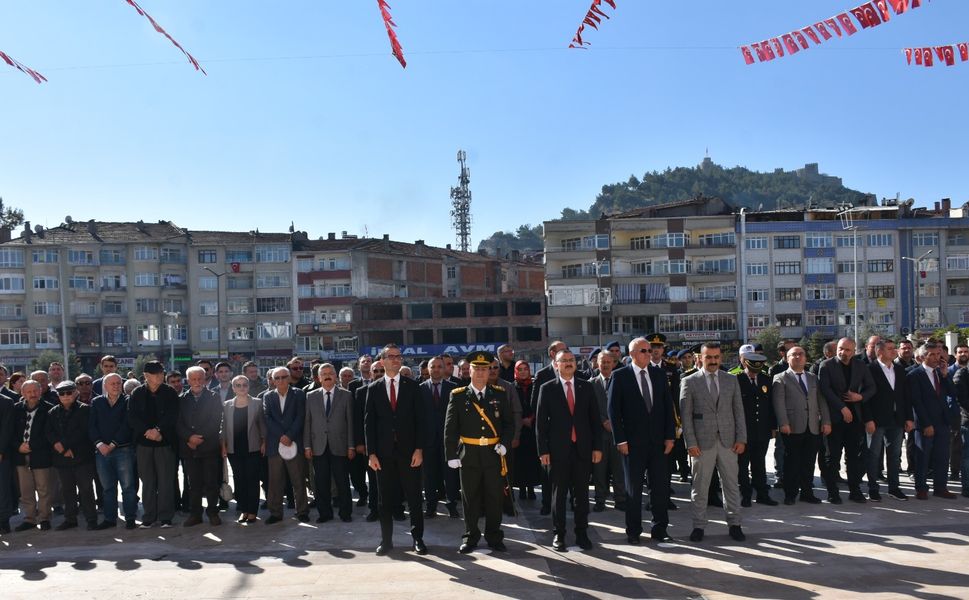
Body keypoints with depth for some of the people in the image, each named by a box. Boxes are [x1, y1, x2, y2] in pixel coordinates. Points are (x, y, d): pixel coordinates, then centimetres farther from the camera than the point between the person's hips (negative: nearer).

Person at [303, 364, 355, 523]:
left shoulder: (346, 395, 3)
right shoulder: (311, 396, 8)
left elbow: (350, 421, 1)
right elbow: (307, 422, 7)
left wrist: (351, 446, -3)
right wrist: (307, 446, 2)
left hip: (339, 447, -2)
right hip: (318, 447, 2)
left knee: (342, 482, 2)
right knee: (321, 483, 5)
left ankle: (345, 513, 15)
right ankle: (325, 513, 17)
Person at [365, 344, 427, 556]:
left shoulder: (412, 386, 3)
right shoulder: (373, 388, 5)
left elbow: (421, 419, 0)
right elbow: (369, 422, 4)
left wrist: (419, 449, -8)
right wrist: (371, 453, -3)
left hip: (409, 451, -1)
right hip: (384, 451, 1)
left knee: (414, 497, 5)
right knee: (386, 499, 7)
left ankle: (418, 538, 16)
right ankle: (386, 540, 18)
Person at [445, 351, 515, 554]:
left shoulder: (500, 394, 6)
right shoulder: (458, 396, 0)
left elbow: (509, 422, 9)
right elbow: (450, 428, 0)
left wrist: (505, 443, -7)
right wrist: (451, 455, -5)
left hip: (494, 454, 1)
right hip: (469, 455, -1)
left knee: (494, 498, 7)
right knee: (470, 498, 7)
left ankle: (494, 537, 20)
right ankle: (470, 537, 20)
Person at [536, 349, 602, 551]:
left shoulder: (586, 387, 7)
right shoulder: (547, 389, 1)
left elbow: (595, 419, 7)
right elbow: (541, 422, 0)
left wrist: (597, 447, 1)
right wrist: (543, 450, -6)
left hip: (583, 449, 2)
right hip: (558, 450, -2)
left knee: (582, 493, 7)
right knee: (559, 493, 5)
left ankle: (581, 533, 18)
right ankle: (559, 534, 15)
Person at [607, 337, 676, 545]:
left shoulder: (659, 374, 7)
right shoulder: (620, 376, -4)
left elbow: (668, 406, 7)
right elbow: (613, 410, -5)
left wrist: (670, 436, 1)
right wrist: (620, 439, -11)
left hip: (658, 440, 3)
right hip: (633, 441, -3)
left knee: (661, 486, 7)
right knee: (633, 488, 7)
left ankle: (660, 529, 19)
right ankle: (633, 531, 17)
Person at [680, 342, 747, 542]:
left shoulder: (731, 380, 10)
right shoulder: (689, 382, 0)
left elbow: (738, 411, 8)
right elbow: (686, 415, -3)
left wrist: (741, 438, 0)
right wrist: (691, 443, -9)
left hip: (728, 441, 3)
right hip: (702, 442, -2)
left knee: (731, 485, 7)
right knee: (700, 487, 4)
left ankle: (734, 524, 18)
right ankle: (699, 526, 14)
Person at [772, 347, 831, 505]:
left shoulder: (813, 378, 19)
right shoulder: (780, 378, 3)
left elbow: (821, 401, 13)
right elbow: (779, 403, -6)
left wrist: (826, 421, 3)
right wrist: (783, 423, -16)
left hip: (813, 428, 4)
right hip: (792, 428, -4)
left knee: (809, 463, 6)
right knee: (792, 462, 1)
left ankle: (807, 492, 17)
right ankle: (790, 494, 10)